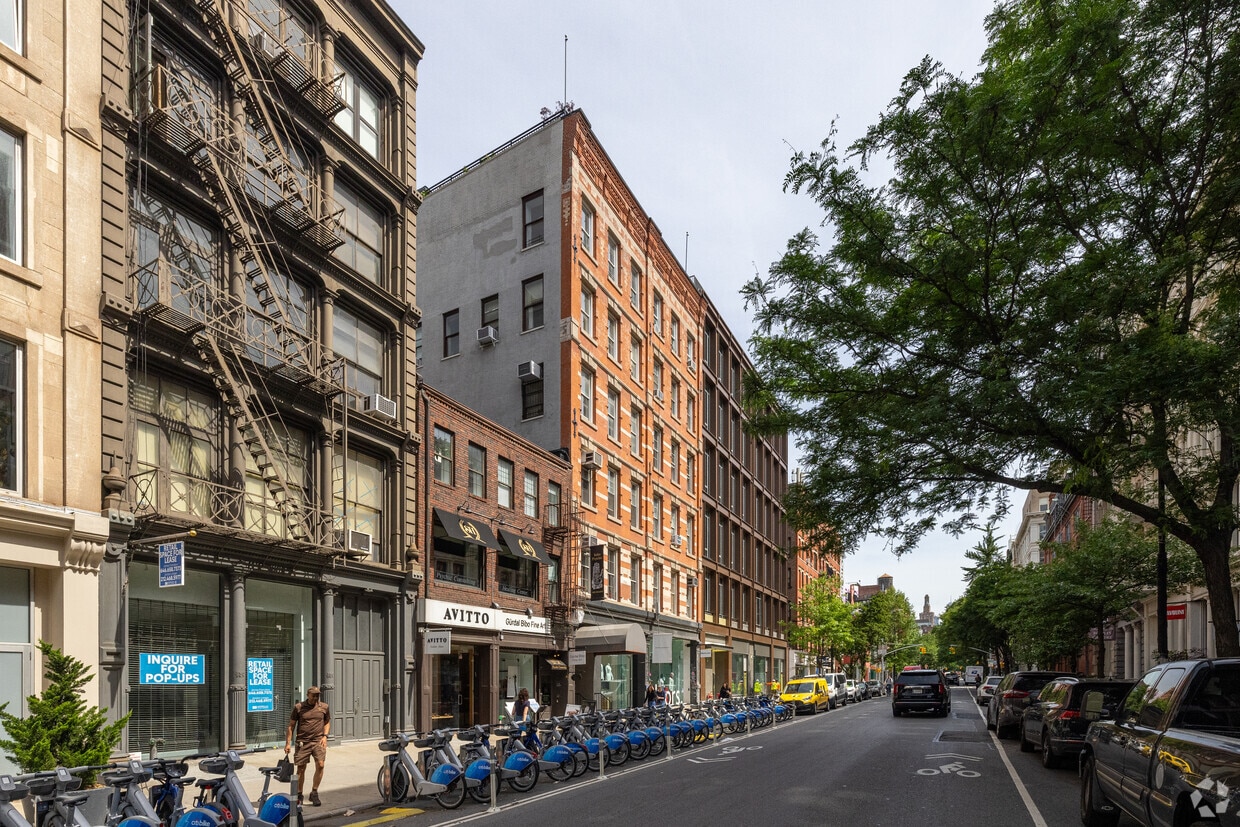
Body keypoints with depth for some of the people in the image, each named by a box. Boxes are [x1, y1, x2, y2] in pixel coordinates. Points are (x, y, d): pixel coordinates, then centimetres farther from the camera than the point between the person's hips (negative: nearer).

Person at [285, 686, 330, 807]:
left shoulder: (324, 707, 7)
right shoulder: (298, 707, 1)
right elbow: (291, 725, 5)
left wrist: (325, 736, 3)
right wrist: (288, 743, 1)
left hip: (318, 741, 1)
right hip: (302, 742, -1)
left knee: (320, 765, -14)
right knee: (301, 769, 4)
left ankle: (314, 793, 1)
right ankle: (299, 795, 22)